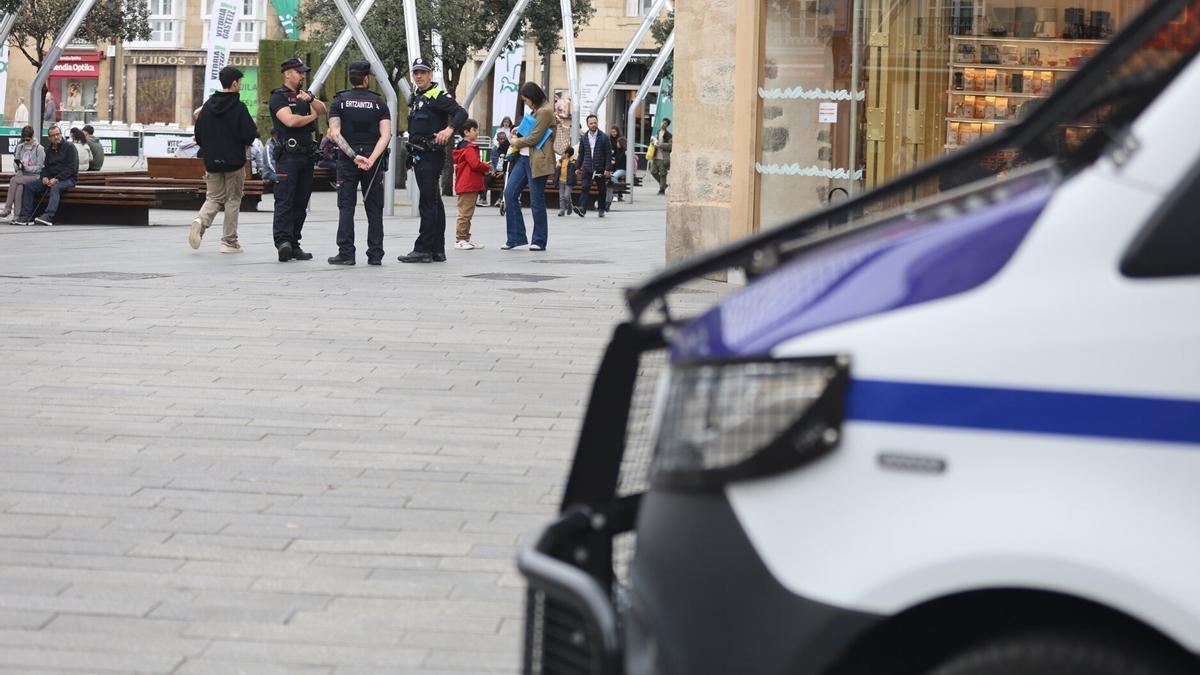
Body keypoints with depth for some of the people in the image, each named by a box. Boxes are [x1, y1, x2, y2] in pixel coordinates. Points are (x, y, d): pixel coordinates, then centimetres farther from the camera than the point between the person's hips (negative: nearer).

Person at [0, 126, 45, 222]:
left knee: (14, 180, -30)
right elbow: (15, 164, 15)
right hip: (20, 174, 4)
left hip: (34, 176, -4)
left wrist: (27, 167, -18)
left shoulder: (39, 149, -1)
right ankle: (17, 214, -37)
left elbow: (39, 167, -5)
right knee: (19, 186, -32)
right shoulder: (19, 147, 15)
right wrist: (18, 165, -9)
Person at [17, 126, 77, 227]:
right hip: (51, 179, 7)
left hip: (68, 179, -7)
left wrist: (57, 179, -21)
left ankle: (48, 216, -53)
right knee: (29, 187, -9)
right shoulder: (49, 150, 16)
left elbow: (71, 167, -12)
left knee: (55, 188, -39)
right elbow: (45, 166, 19)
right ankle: (25, 216, -13)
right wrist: (44, 177, -5)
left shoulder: (69, 147, -4)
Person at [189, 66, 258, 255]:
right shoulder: (239, 107, -13)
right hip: (234, 161, -4)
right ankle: (229, 242, 10)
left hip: (212, 161, 4)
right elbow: (249, 135, -16)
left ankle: (201, 221, -17)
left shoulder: (208, 105, 3)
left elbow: (198, 134, 5)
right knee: (233, 200, 7)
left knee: (213, 198, 13)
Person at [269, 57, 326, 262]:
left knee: (301, 203, 6)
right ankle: (282, 241, -22)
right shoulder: (279, 97, -2)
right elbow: (290, 120, -17)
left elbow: (322, 110, 4)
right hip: (288, 155, -7)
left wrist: (310, 99, -16)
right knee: (284, 201, -14)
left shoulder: (304, 95, 20)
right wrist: (312, 116, 0)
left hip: (306, 156, 7)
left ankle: (294, 244, 9)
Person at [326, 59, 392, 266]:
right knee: (374, 208, 5)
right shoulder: (379, 103, 2)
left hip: (347, 159, 0)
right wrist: (371, 159, -17)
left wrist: (354, 156, -13)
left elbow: (335, 134, -10)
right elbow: (386, 135, -11)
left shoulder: (340, 102, 2)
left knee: (346, 207, 1)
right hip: (374, 159, 0)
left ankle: (346, 253, -6)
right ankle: (375, 254, 3)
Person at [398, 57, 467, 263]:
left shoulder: (437, 96, -10)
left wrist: (449, 129, -36)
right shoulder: (416, 98, 19)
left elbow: (461, 113, -21)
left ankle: (422, 249, -12)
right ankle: (437, 250, 16)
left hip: (431, 155, -10)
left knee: (428, 203, -10)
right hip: (420, 155, 10)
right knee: (434, 203, 12)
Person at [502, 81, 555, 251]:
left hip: (537, 161, -10)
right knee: (509, 193, 2)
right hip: (523, 158, 10)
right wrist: (518, 138, 8)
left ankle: (539, 241, 7)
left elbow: (534, 138, -15)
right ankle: (516, 237, 6)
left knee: (537, 201, -3)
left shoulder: (545, 112, -12)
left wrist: (516, 142, -1)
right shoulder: (536, 111, 19)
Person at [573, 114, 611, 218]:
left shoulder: (604, 137, -2)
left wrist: (607, 169, -10)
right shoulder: (584, 138, 8)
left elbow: (608, 154, -3)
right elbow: (581, 154, 14)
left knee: (601, 190, 8)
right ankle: (582, 208, -25)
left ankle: (601, 209, 21)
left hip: (600, 168, -1)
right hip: (587, 168, 1)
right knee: (585, 187, -15)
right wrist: (577, 167, 8)